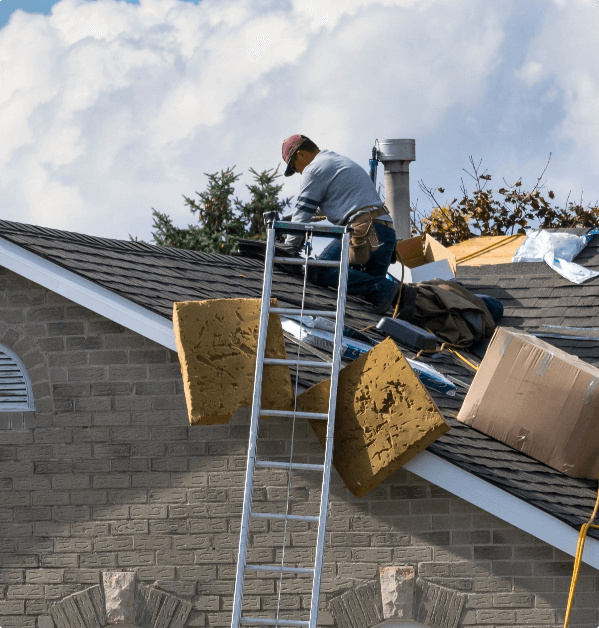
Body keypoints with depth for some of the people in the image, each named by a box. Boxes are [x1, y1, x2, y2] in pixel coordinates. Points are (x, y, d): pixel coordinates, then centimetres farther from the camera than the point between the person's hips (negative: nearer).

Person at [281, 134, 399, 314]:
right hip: (387, 232, 9)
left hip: (364, 231, -9)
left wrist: (288, 251, 15)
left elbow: (302, 216, 4)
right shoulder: (344, 162, 33)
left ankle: (384, 290, -25)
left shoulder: (313, 170, 3)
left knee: (318, 272, -15)